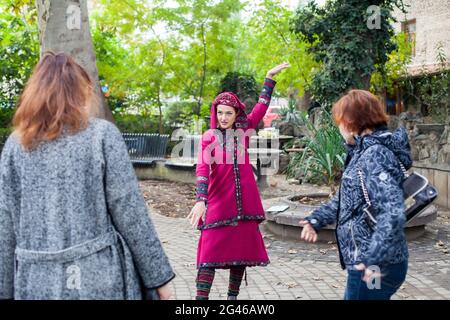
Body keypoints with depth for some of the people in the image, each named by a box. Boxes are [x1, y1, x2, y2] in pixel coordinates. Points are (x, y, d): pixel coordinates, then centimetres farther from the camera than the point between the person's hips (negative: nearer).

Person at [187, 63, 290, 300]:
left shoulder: (243, 130, 6)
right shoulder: (209, 137, -5)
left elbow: (261, 107, 9)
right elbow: (202, 169, -17)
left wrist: (270, 77, 6)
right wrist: (201, 200, -30)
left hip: (244, 202, 4)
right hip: (218, 203, -4)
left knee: (242, 251, 9)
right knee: (211, 253, -8)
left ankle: (233, 296, 23)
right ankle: (201, 298, -5)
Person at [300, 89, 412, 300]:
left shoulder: (376, 154, -19)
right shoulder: (363, 152, 12)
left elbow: (392, 213, -29)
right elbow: (348, 198, 22)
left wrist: (374, 260, -35)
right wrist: (317, 220, 13)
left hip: (374, 267, -9)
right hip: (365, 261, 9)